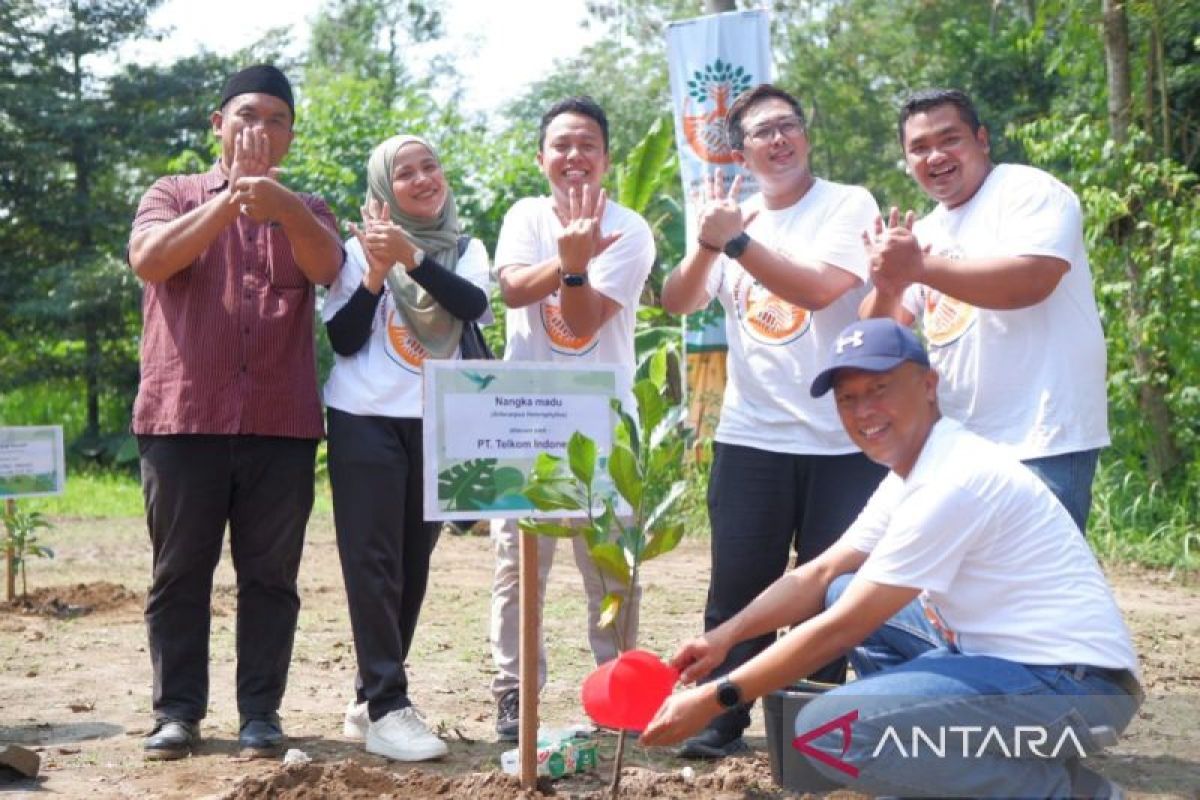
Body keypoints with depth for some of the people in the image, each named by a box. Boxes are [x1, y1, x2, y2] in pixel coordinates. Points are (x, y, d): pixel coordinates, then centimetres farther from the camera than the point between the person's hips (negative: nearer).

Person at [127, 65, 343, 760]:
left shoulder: (305, 209, 14)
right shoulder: (174, 195, 11)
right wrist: (233, 194, -15)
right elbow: (149, 259, -10)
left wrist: (280, 203, -27)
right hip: (185, 416, -1)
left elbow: (326, 268, -8)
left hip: (282, 422, 1)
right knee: (180, 571, 3)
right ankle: (178, 710, 10)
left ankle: (262, 711, 9)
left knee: (271, 574, 3)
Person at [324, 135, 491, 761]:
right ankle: (387, 709, -9)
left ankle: (369, 700, 17)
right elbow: (343, 341, -4)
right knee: (373, 563, -8)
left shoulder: (465, 249, 8)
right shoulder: (361, 248, 0)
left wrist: (410, 256, -24)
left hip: (436, 423, 3)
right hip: (365, 420, -3)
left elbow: (474, 304, -14)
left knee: (412, 566, 7)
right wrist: (375, 273, -16)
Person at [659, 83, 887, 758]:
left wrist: (736, 241, -19)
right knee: (737, 589, 4)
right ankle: (723, 721, 13)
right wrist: (707, 245, -18)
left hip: (843, 440, -3)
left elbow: (820, 287, -19)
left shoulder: (849, 206, -3)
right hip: (751, 438, 3)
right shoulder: (733, 218, 10)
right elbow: (679, 303, 0)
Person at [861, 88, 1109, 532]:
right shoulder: (925, 232, 14)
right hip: (959, 446, 8)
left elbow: (1029, 281, -25)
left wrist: (920, 268, -21)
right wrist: (887, 286, -12)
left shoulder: (1028, 191, -7)